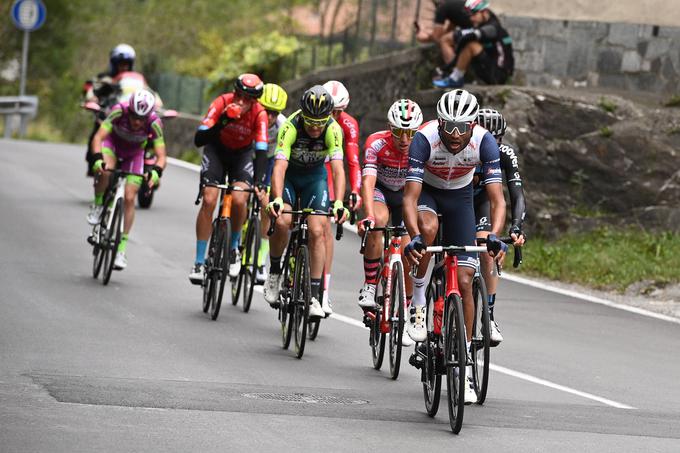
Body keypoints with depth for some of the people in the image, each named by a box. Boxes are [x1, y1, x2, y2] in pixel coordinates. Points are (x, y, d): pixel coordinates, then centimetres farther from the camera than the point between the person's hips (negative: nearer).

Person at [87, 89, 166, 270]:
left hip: (133, 154, 1)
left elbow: (161, 156, -33)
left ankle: (121, 248, 1)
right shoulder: (119, 111, -35)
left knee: (129, 199, -9)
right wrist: (97, 159, -57)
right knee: (105, 171, -35)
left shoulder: (154, 123, -32)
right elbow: (98, 137, -39)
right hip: (112, 144, -1)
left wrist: (156, 172, -54)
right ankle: (98, 205, -5)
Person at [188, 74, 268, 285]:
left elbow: (261, 151, -34)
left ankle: (233, 249, 3)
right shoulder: (222, 103, -29)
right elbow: (199, 139, -35)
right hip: (217, 150, 0)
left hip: (243, 153, 0)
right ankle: (199, 263, -7)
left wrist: (258, 183, -47)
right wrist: (223, 122, -48)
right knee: (209, 200, -16)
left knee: (239, 200, -24)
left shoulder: (259, 114, -29)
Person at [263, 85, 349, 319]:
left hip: (315, 176, 1)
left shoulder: (333, 130, -27)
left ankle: (314, 296, -9)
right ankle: (274, 272, 0)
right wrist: (277, 199, -55)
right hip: (289, 174, -1)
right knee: (282, 222, -26)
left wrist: (338, 202, -50)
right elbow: (279, 167, -40)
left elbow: (338, 169, -34)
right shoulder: (290, 127, -32)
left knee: (317, 231, -13)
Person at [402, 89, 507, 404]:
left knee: (464, 282, -6)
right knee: (428, 227, -39)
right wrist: (413, 237, -54)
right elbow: (410, 197, -37)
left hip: (459, 197, 2)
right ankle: (418, 304, -17)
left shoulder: (484, 142, -29)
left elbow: (497, 199, -30)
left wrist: (494, 236, -48)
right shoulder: (424, 139, -34)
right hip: (426, 192, -2)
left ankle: (464, 367, 2)